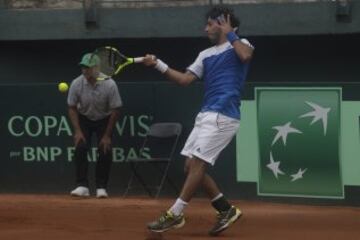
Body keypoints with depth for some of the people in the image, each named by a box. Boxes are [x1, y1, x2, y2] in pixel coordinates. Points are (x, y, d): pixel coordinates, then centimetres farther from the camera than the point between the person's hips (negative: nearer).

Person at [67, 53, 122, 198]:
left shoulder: (109, 85, -26)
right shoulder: (76, 84, -22)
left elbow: (115, 111, -17)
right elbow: (72, 108, -8)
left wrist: (107, 135, -15)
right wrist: (77, 131, -16)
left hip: (104, 120, -1)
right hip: (84, 119, 1)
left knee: (105, 151, -13)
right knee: (80, 148, -17)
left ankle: (101, 187, 0)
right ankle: (82, 186, -13)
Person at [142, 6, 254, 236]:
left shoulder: (240, 44, 2)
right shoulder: (206, 55, 21)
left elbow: (246, 56, -23)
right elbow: (184, 79, 13)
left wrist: (230, 33, -9)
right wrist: (158, 64, 4)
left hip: (223, 116, -8)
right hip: (206, 114, 9)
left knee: (197, 164, -11)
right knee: (191, 166, 5)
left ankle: (175, 215, -9)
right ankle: (226, 210, 13)